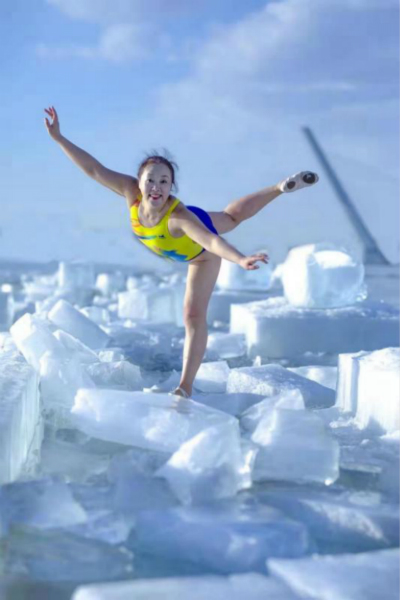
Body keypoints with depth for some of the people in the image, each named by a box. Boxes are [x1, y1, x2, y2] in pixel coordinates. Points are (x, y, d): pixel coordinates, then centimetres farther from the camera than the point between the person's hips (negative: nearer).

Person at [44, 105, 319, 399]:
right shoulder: (132, 192, -37)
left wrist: (241, 259, -84)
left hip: (204, 253, -7)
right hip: (185, 249, 7)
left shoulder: (179, 216, -51)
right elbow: (94, 169, -35)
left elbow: (211, 241, -66)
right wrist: (59, 137, -40)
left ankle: (186, 386, 7)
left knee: (194, 316, -6)